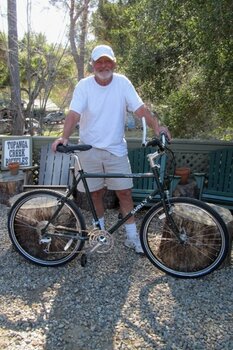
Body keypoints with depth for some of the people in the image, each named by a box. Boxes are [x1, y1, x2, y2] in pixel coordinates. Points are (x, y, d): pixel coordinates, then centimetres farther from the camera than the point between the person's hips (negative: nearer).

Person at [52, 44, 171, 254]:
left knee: (124, 192, 2)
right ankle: (100, 231, 34)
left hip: (116, 149, 0)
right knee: (95, 192, 12)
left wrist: (156, 127, -27)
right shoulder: (84, 85, -7)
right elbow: (74, 114, -18)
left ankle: (132, 236, 17)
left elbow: (140, 109, -10)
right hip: (90, 149, 0)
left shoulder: (122, 83, -4)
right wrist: (64, 136, -35)